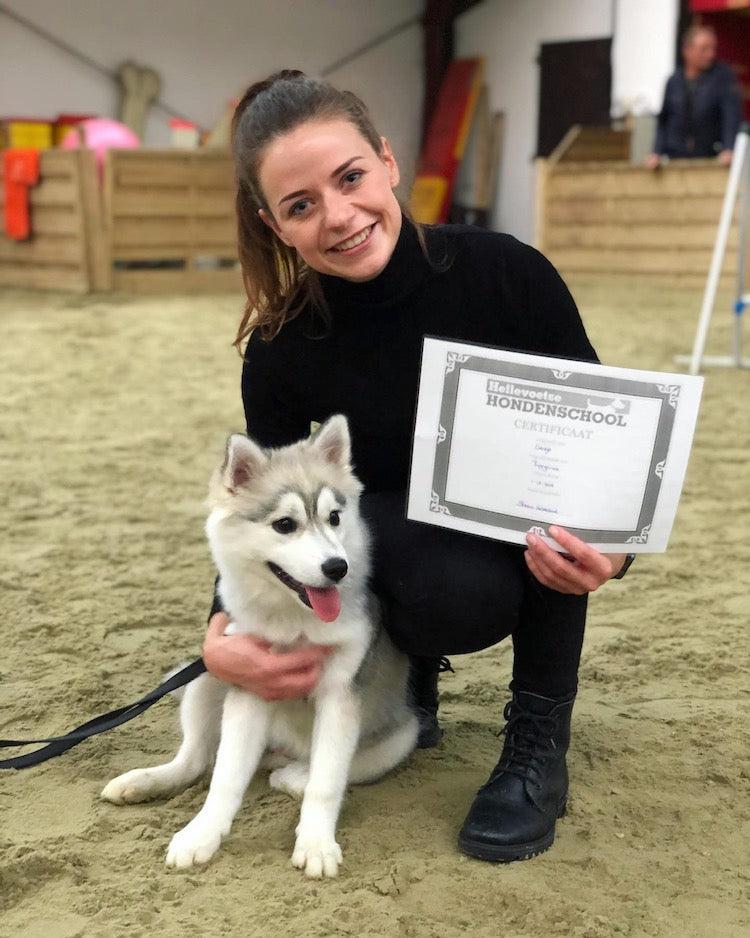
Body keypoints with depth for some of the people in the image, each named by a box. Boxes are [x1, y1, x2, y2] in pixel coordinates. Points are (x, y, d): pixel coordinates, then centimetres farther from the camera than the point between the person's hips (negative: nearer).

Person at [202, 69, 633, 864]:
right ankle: (410, 666, 4)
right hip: (411, 539, -1)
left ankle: (539, 736, -17)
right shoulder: (285, 352, -21)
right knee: (456, 594, -35)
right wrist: (222, 639, -26)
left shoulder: (505, 273, -25)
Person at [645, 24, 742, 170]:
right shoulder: (674, 81, 9)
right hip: (676, 160, 3)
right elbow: (663, 120, 15)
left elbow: (732, 113, -10)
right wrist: (657, 152, 5)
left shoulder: (723, 75, -1)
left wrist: (729, 150, -21)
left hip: (709, 158, -2)